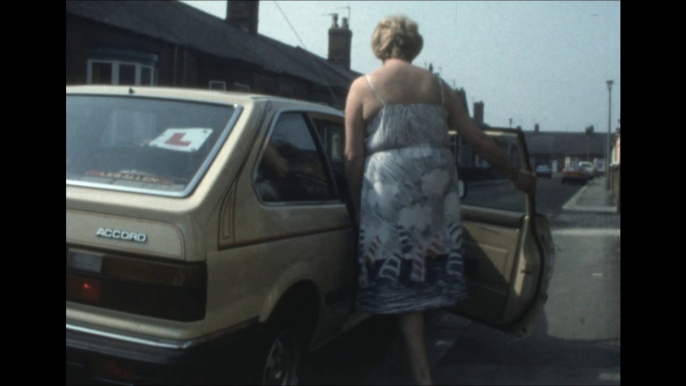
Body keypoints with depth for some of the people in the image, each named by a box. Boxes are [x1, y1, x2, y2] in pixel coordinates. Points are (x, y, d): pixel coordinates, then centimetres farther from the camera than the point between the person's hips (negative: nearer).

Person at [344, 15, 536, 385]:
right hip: (437, 184, 3)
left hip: (389, 186, -3)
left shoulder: (363, 86, 3)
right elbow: (479, 140, 12)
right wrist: (517, 176, 23)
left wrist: (357, 205, 7)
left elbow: (353, 155, -2)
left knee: (402, 284, 4)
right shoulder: (437, 86, 12)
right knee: (428, 268, 16)